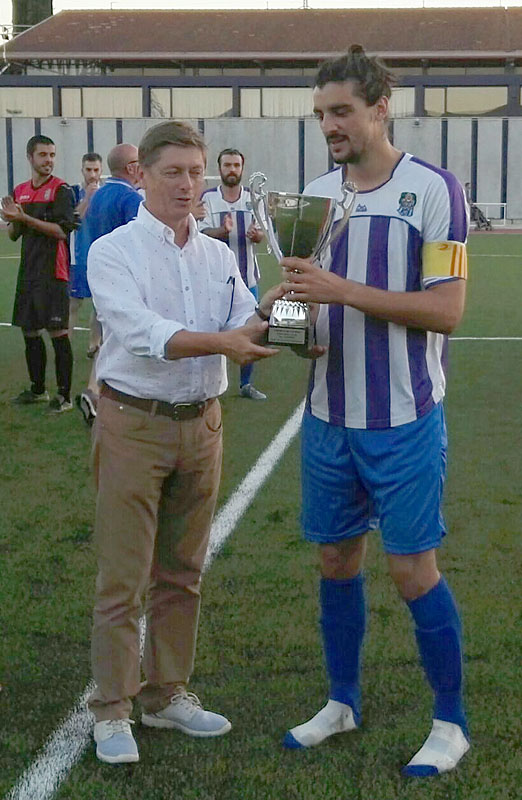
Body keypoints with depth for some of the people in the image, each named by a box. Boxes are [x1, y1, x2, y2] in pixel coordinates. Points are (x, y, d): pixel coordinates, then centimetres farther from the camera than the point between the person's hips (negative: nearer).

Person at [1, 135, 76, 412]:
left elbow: (62, 231, -16)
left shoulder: (61, 190, -6)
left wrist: (24, 218, -19)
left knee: (57, 332, -6)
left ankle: (64, 395, 0)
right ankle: (37, 389, 27)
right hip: (28, 272, 7)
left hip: (53, 273, -7)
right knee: (29, 331, 13)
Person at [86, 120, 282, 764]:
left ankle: (167, 693, 26)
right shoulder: (112, 253, -7)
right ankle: (111, 710, 9)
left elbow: (246, 328, 1)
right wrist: (221, 340, -36)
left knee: (181, 573, 13)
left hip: (200, 423, 5)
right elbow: (143, 333, -22)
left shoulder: (217, 256, 10)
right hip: (134, 423, -5)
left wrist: (269, 309, -22)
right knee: (123, 577, -2)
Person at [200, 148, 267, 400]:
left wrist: (255, 234, -20)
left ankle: (246, 383, 20)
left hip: (247, 275, 3)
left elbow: (260, 235, 5)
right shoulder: (208, 197, -1)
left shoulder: (253, 197, 8)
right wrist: (223, 230, -29)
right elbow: (202, 234, -8)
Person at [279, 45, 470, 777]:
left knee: (412, 569, 0)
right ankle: (342, 703, 31)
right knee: (337, 559, 13)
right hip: (329, 416, 5)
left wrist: (344, 291, -24)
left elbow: (447, 308, -16)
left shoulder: (433, 190, -10)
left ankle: (451, 722, 18)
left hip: (404, 422, -5)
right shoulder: (316, 192, 7)